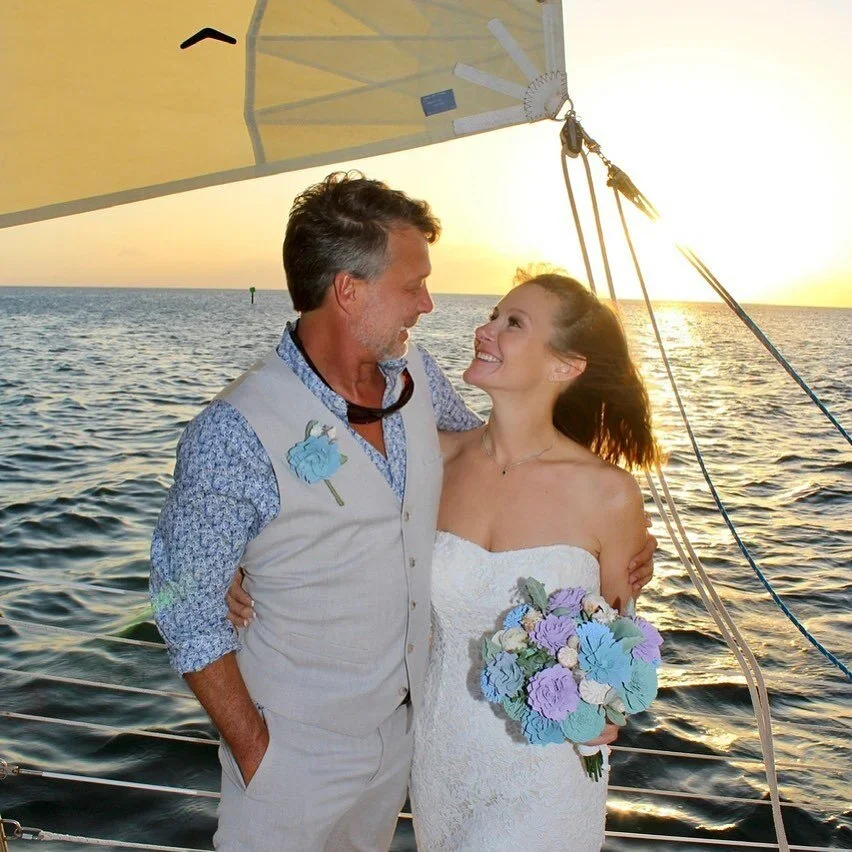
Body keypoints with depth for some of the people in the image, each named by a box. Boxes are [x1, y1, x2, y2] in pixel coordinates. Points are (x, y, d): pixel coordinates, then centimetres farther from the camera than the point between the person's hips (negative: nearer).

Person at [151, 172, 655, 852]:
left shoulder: (416, 373, -7)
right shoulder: (235, 433, -25)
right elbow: (187, 604, -17)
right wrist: (251, 747, -14)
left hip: (409, 718, 6)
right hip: (299, 748, -5)